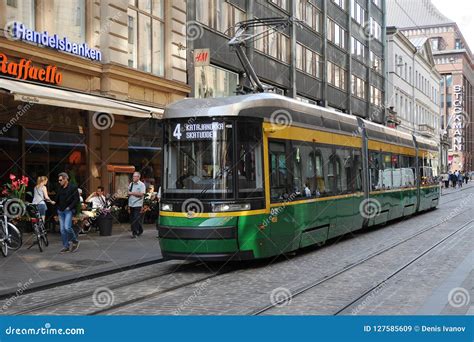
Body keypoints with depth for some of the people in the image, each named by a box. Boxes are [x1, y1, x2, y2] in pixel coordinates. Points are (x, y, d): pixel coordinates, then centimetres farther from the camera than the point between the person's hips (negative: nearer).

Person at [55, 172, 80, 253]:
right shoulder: (60, 189, 15)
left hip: (68, 211, -7)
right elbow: (57, 200, 25)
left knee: (67, 227, -19)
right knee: (62, 230, 4)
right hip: (60, 211, 7)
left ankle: (75, 241, 3)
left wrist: (70, 207, -15)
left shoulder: (73, 188, -5)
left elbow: (76, 199, -10)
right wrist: (58, 208, 12)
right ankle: (66, 246, 11)